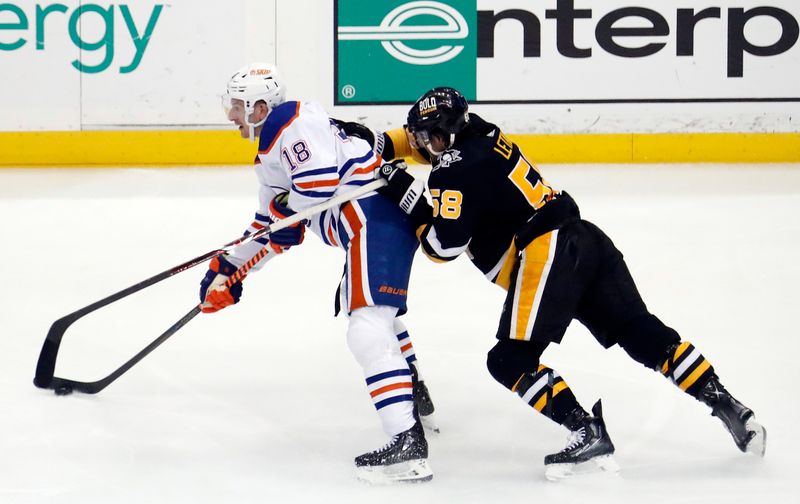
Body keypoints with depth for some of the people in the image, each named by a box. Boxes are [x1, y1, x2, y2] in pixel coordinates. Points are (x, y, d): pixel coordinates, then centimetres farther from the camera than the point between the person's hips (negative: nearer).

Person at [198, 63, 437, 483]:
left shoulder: (294, 123, -11)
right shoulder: (271, 150, 24)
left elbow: (319, 180, -25)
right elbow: (271, 228, 29)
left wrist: (286, 205, -6)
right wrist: (227, 269, 23)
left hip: (378, 218, -12)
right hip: (375, 222, 12)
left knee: (367, 327, -22)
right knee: (364, 304, 36)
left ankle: (407, 444, -33)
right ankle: (413, 392, 55)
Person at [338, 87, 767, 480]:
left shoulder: (455, 172, -8)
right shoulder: (478, 133, 16)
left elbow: (443, 245, -11)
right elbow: (418, 141, 31)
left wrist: (406, 192, -4)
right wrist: (375, 142, 17)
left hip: (546, 251, -9)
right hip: (583, 237, 9)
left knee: (511, 361, -7)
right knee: (642, 333, 10)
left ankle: (588, 434, -18)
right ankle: (726, 406, 6)